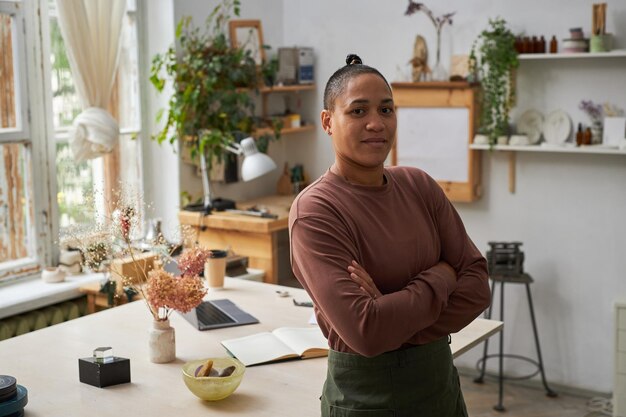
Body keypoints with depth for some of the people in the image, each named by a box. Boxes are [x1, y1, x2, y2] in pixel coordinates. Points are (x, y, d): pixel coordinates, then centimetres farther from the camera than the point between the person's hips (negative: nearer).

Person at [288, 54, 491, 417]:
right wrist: (439, 278, -14)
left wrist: (398, 319, -19)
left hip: (442, 378, 6)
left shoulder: (419, 186, -1)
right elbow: (366, 332, -27)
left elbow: (477, 283, -5)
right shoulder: (313, 211, -18)